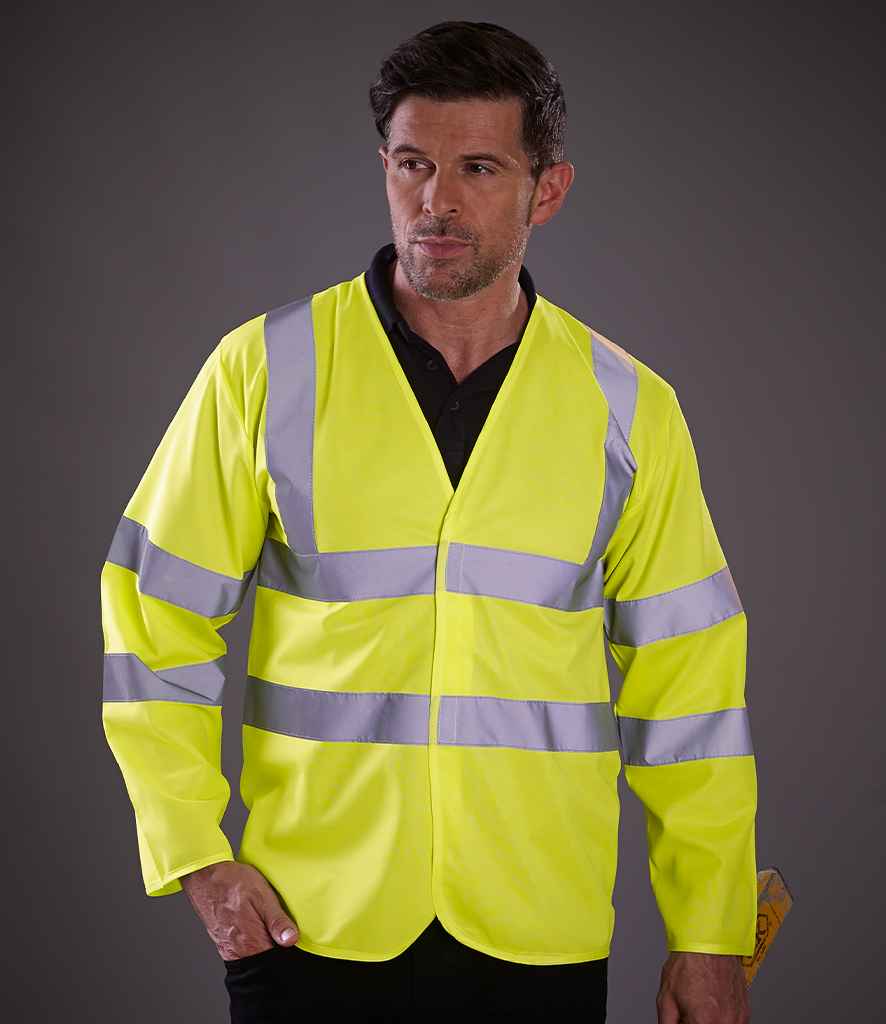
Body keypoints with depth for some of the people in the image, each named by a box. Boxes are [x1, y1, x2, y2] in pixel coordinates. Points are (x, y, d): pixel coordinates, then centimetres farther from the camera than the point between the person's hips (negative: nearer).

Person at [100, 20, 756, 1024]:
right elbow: (154, 616, 2)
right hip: (309, 930, -1)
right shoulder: (264, 371, -2)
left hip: (541, 941, 1)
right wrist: (196, 855, -6)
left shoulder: (627, 410, 3)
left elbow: (684, 681, 5)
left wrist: (710, 940, 4)